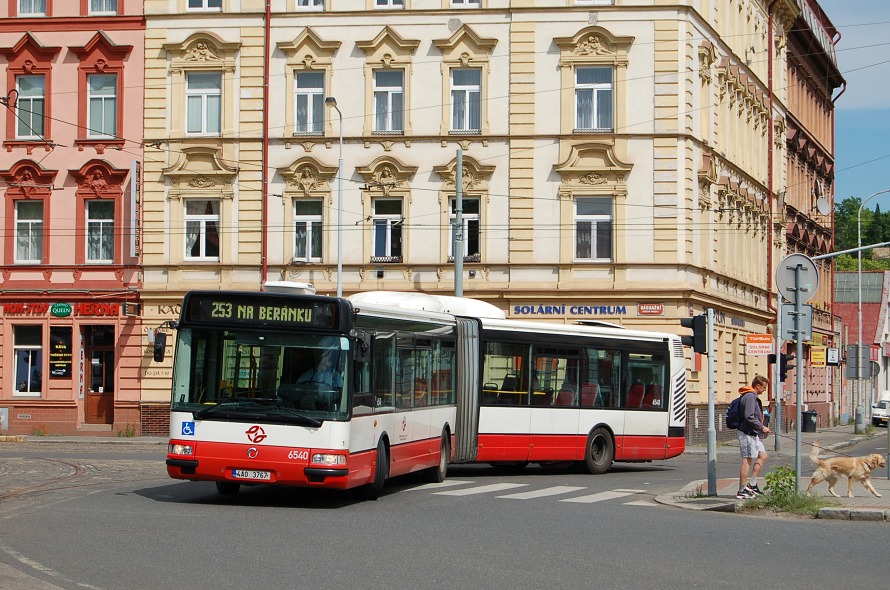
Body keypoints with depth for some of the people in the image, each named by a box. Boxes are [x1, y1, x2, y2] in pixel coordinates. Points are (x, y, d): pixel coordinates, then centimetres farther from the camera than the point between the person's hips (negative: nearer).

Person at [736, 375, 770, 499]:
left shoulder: (753, 397, 17)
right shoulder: (749, 397, -16)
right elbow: (749, 417, -24)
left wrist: (762, 428, 15)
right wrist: (762, 427, -16)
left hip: (753, 434, 11)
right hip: (747, 434, -11)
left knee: (762, 456, 13)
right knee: (747, 461, -7)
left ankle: (752, 485, 16)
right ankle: (742, 491, -4)